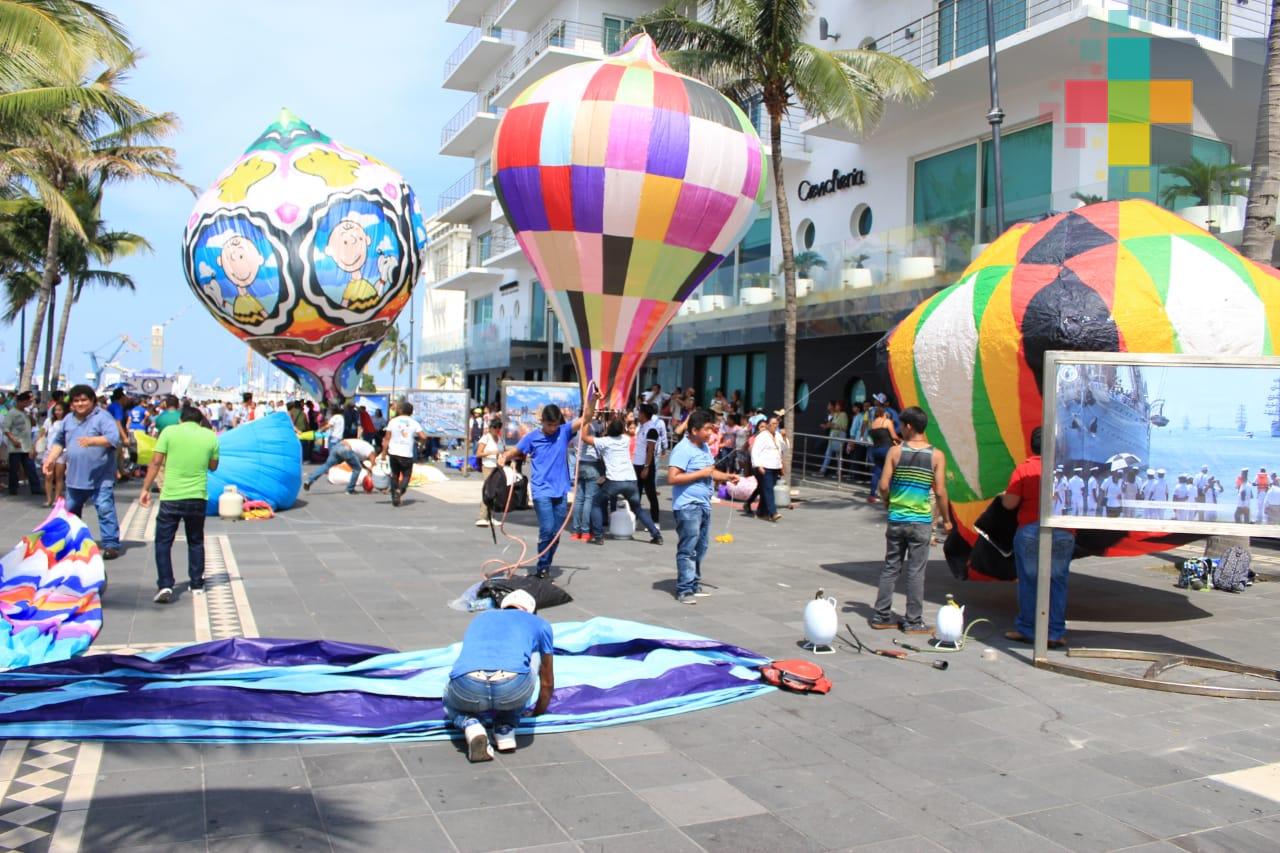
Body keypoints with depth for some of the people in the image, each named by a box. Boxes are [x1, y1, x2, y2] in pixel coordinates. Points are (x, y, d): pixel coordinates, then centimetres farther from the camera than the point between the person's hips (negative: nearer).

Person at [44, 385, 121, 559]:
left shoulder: (102, 417, -10)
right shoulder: (68, 420, 12)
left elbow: (114, 438, -23)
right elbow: (60, 442, 22)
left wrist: (92, 440, -36)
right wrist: (50, 459, 10)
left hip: (100, 477, -7)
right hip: (75, 476, 7)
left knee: (105, 509, -11)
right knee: (70, 510, 18)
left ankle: (111, 545, -8)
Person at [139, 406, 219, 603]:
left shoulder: (170, 431, -2)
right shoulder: (210, 436, 4)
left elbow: (156, 462, -5)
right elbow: (213, 466, 14)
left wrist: (146, 489, 1)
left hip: (171, 496, -2)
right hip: (198, 497, 2)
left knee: (163, 542, 5)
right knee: (196, 542, 17)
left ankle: (165, 585, -5)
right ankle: (196, 583, 22)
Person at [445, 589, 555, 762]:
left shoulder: (480, 617, 38)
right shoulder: (540, 624, 31)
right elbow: (547, 683, 44)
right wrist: (538, 712, 64)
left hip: (468, 689, 2)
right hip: (512, 688, -1)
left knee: (451, 703, 40)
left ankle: (471, 726, 5)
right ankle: (505, 729, 23)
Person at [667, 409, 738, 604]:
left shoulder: (704, 447, 14)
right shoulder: (683, 449, -16)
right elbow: (672, 478, -24)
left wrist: (727, 476, 10)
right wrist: (701, 473, -20)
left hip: (704, 504, 9)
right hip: (688, 506, -9)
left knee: (700, 548, 15)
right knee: (688, 549, -6)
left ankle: (694, 584, 27)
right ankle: (684, 590, 0)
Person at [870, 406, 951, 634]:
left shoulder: (895, 451, -4)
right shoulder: (936, 455, -6)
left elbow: (883, 486, -7)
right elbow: (940, 492, -9)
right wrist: (946, 519, 4)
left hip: (896, 520, 2)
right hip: (921, 522, -1)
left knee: (890, 568, 12)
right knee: (915, 572, 5)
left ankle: (882, 617, 17)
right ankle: (913, 622, 10)